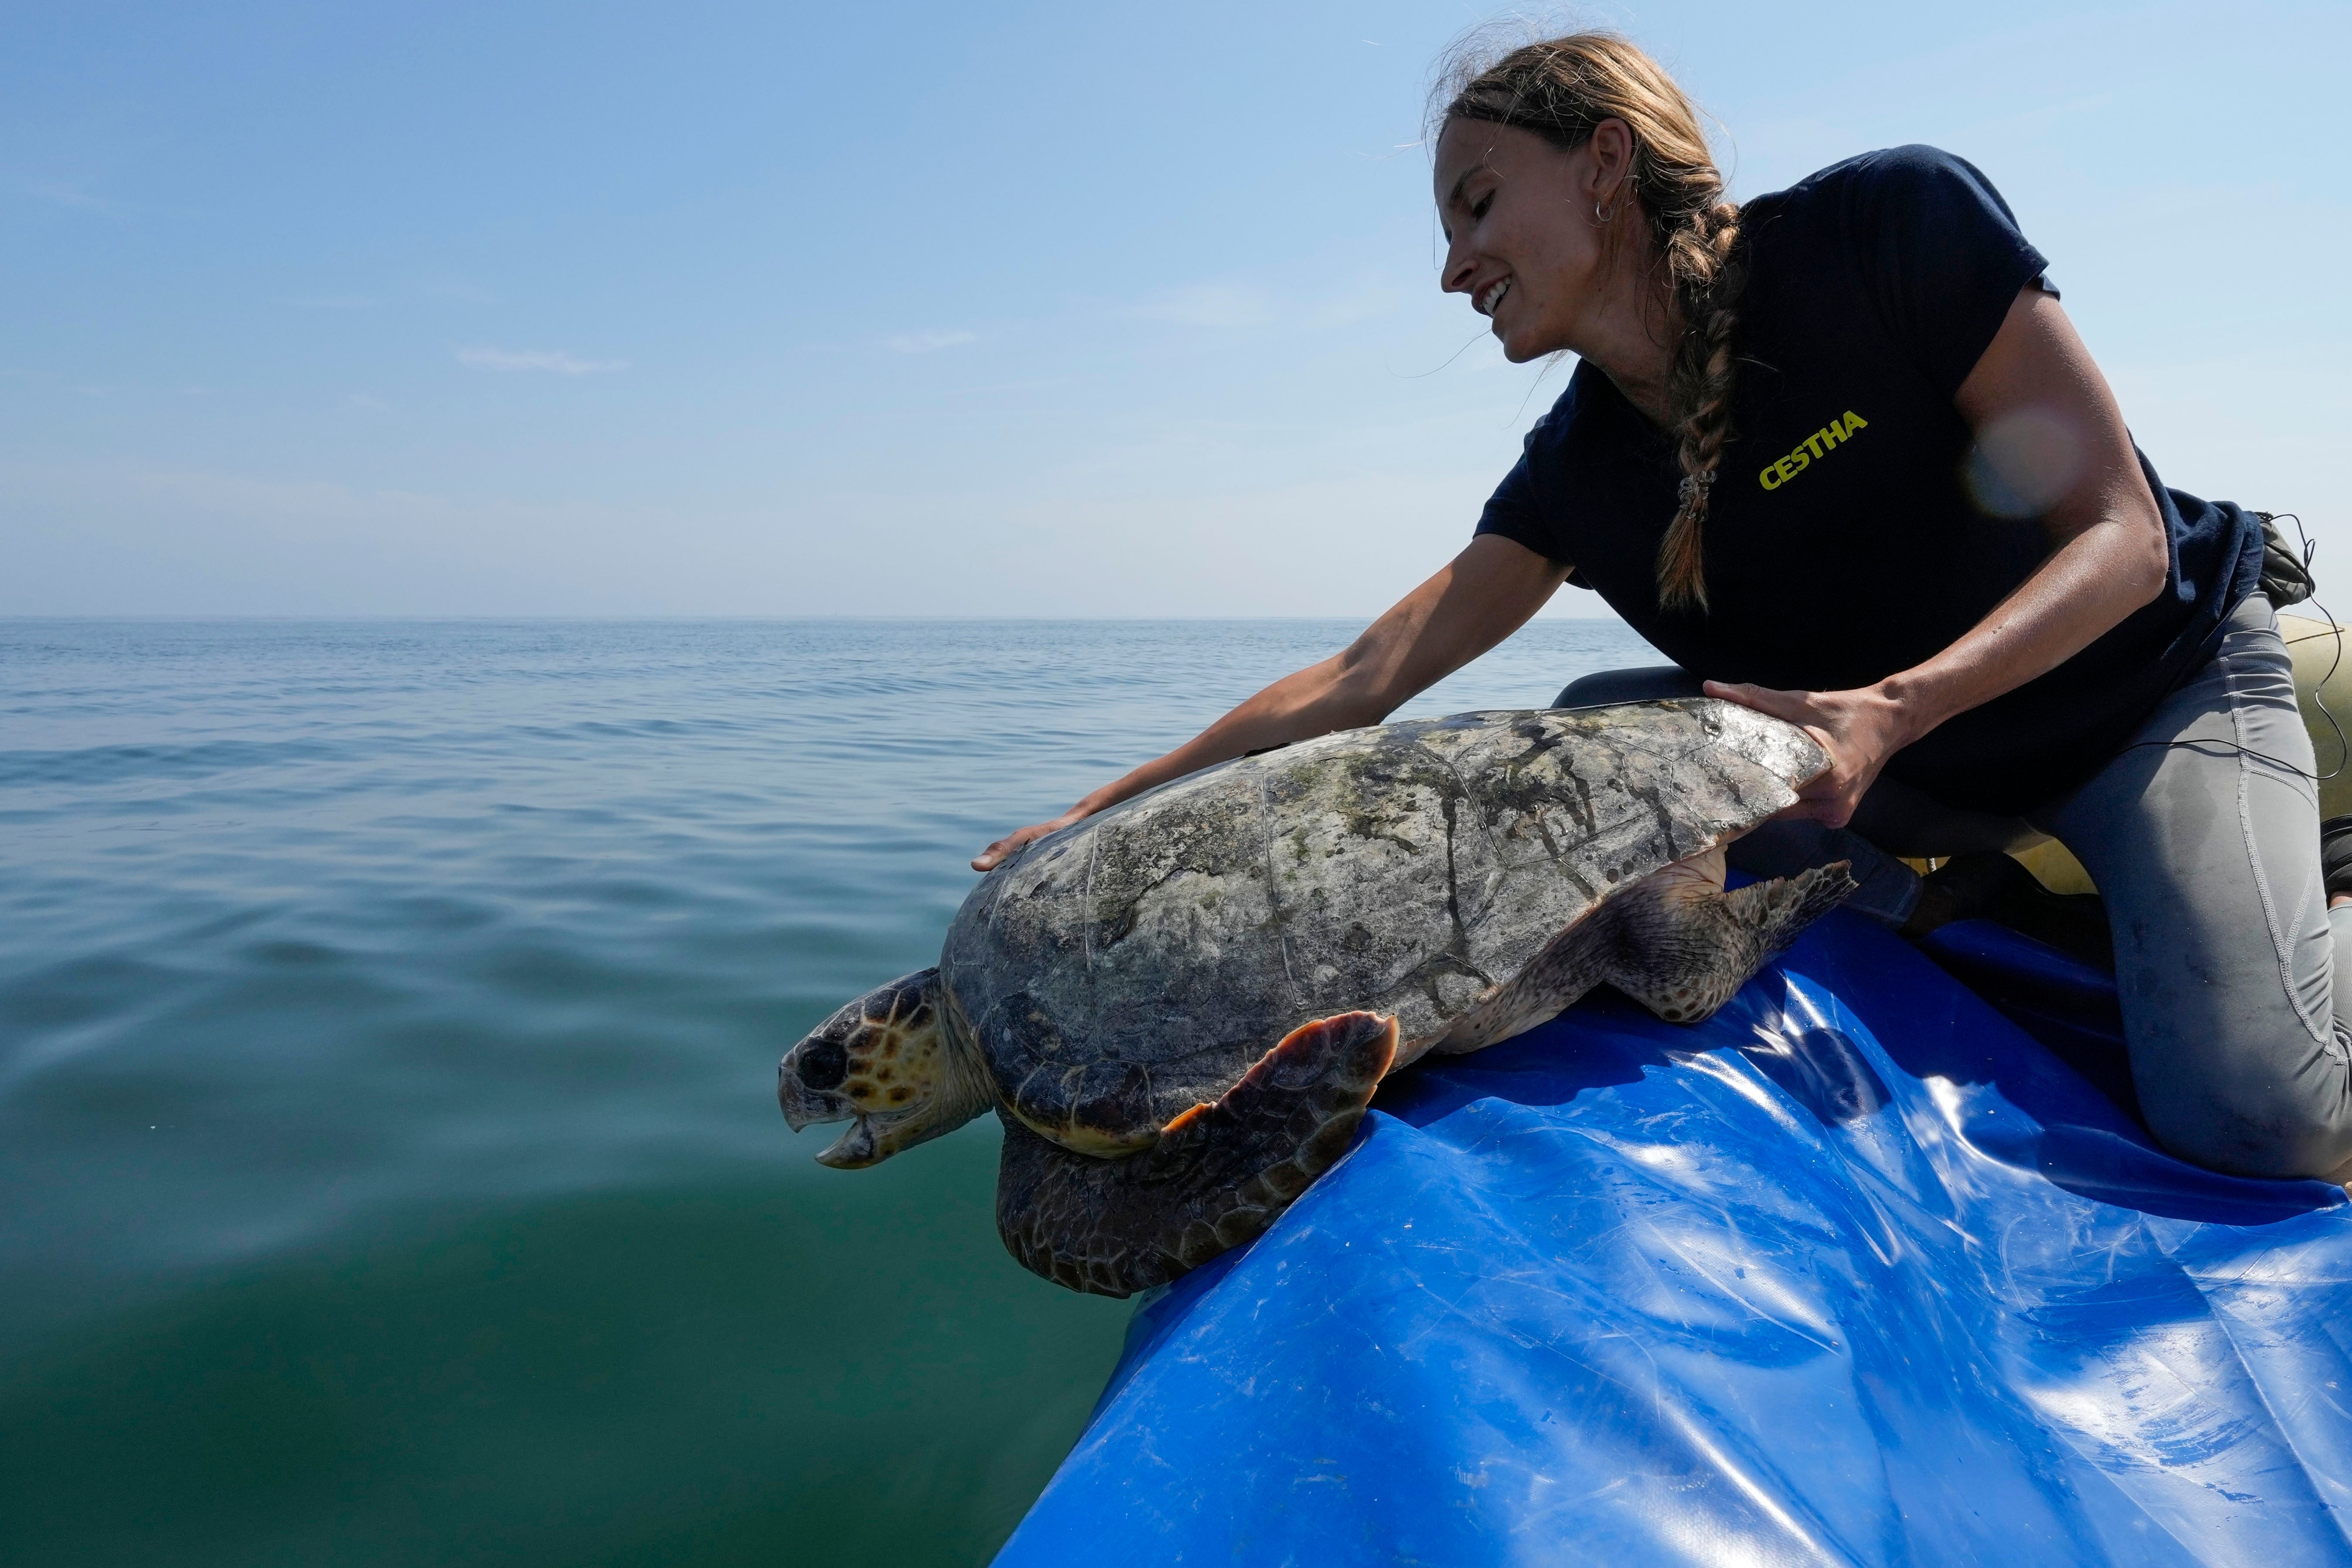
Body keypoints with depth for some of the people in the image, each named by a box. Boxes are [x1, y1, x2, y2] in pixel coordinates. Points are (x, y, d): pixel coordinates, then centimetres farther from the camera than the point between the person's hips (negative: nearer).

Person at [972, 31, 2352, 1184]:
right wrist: (1096, 818, -15)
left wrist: (1890, 708, -38)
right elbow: (1360, 684, -13)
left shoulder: (1894, 224, -23)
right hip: (1920, 769, 4)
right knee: (1592, 733, -12)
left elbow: (2120, 537, -21)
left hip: (2160, 689, -4)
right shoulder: (1581, 466, -11)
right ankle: (1918, 895, 3)